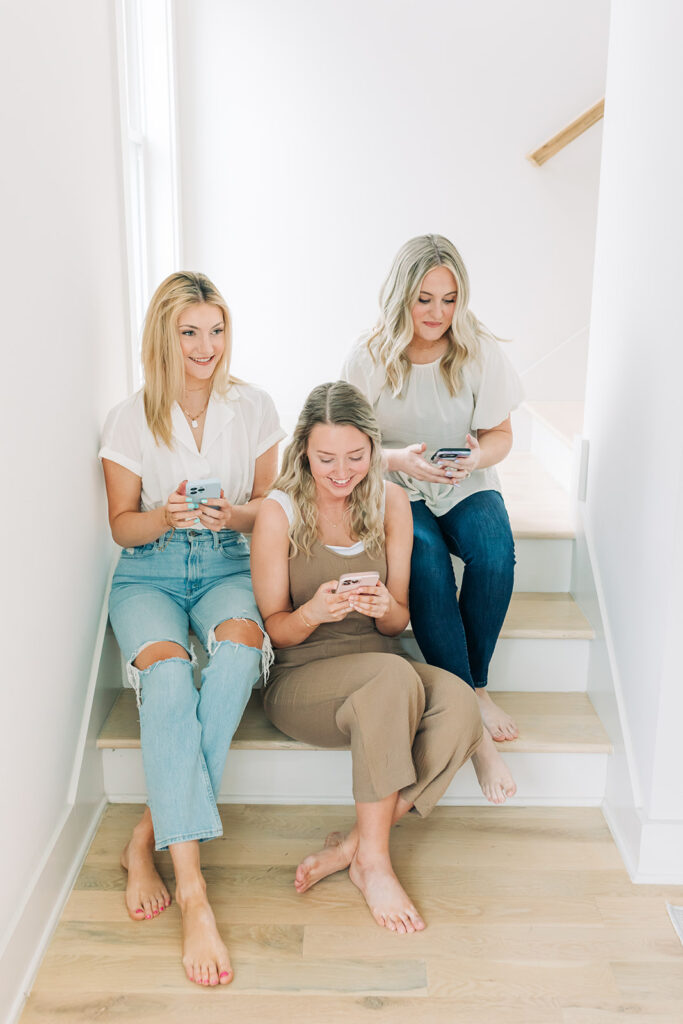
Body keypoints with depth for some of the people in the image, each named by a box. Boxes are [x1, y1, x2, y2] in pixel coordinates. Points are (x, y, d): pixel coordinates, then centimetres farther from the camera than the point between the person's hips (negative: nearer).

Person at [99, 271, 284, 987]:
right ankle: (192, 891, -34)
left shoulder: (253, 407, 4)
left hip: (227, 564, 1)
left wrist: (236, 514, -12)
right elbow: (123, 525, 4)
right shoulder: (130, 418, 0)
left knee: (239, 643, -35)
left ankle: (150, 837, -24)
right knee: (168, 672, -33)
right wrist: (167, 515, -18)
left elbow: (268, 501, 11)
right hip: (149, 572, -1)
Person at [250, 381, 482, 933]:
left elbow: (398, 622, 6)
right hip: (300, 677, -3)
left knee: (459, 705, -29)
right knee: (393, 676, -36)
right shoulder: (279, 512, -7)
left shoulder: (391, 503, 3)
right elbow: (275, 629, -3)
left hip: (380, 663, 4)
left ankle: (352, 848, -18)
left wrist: (384, 607, -19)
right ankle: (374, 860, -21)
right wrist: (314, 613, -26)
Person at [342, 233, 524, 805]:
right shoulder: (369, 360, -5)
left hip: (467, 487, 2)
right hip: (396, 492, -2)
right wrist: (398, 459, -22)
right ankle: (469, 720, -29)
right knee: (426, 559, -33)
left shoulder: (479, 351, -1)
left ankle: (473, 686, -11)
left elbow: (501, 435, 5)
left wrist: (477, 457, -19)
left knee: (496, 550, -31)